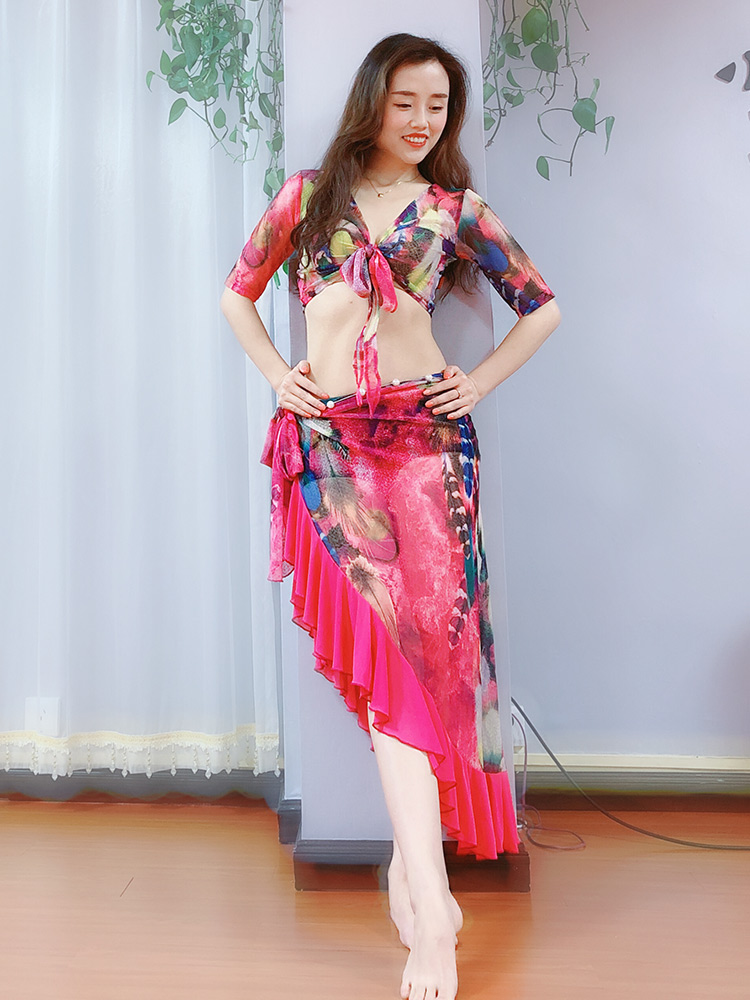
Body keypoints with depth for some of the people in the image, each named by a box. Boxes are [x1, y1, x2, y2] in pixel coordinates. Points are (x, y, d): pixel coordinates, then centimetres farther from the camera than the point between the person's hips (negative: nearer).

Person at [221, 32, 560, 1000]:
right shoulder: (307, 193, 16)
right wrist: (277, 374, 9)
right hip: (330, 443, 0)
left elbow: (543, 306, 19)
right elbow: (237, 292, 23)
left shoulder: (456, 209, 13)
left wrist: (480, 382, 7)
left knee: (423, 635, -6)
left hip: (426, 437, 0)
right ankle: (432, 904, -5)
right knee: (388, 638, -11)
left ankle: (412, 860, 12)